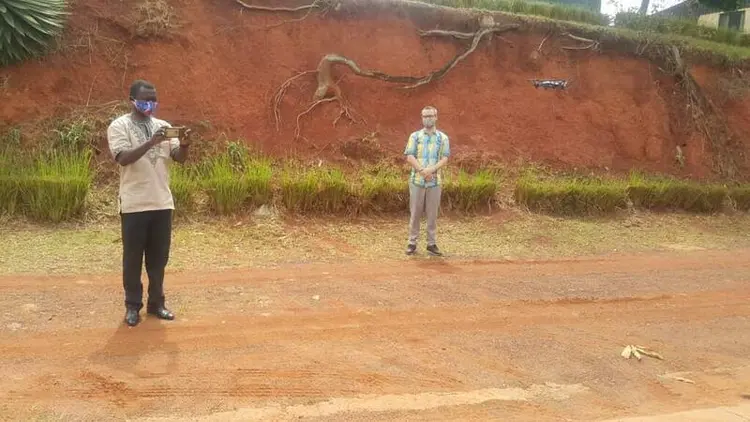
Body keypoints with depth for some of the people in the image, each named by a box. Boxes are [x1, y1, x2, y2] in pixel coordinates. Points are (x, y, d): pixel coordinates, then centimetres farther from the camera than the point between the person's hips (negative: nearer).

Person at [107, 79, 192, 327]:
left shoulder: (162, 126, 10)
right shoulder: (119, 126, -4)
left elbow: (179, 158, 3)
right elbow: (123, 158, -18)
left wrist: (184, 145, -18)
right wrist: (151, 142, -29)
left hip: (162, 203, 4)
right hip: (134, 205, -4)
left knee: (159, 257, 11)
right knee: (133, 257, 6)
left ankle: (156, 303, 24)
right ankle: (133, 306, 19)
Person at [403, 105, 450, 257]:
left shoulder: (443, 138, 6)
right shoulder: (415, 136, 5)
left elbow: (445, 158, -2)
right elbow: (409, 156, -4)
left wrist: (432, 169, -19)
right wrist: (422, 170, -17)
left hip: (435, 181, 1)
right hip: (417, 180, 0)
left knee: (432, 213, 5)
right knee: (415, 212, 3)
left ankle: (431, 243, 12)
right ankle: (412, 242, 11)